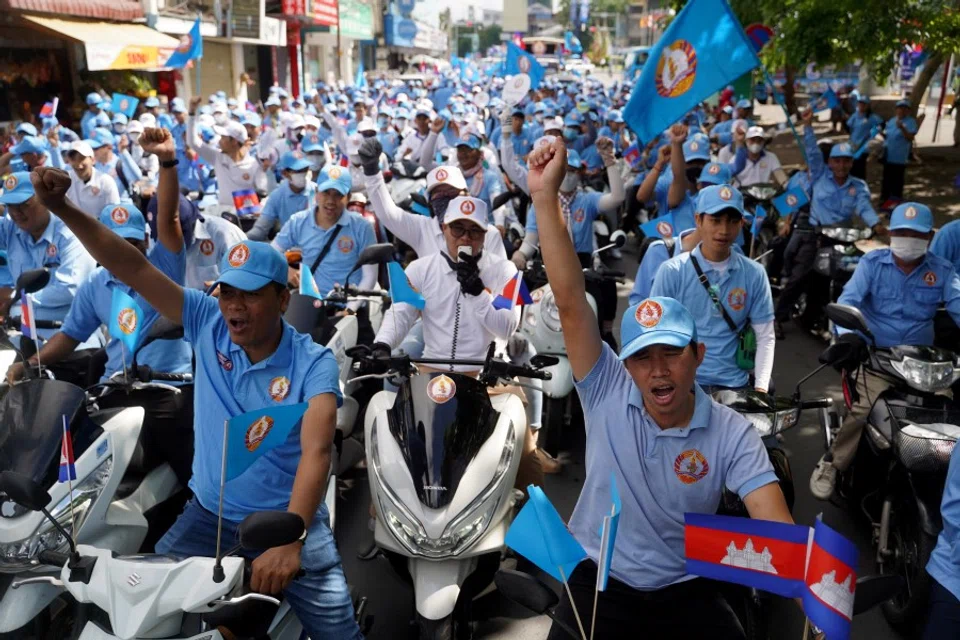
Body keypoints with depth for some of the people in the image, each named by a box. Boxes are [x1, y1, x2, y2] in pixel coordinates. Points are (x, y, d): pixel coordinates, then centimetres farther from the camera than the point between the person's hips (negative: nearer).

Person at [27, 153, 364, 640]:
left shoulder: (313, 363, -17)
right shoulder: (209, 326, -7)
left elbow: (317, 450, -28)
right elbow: (134, 268, -12)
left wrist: (289, 541, -40)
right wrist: (62, 208, -23)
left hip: (291, 521, -3)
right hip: (210, 515, 3)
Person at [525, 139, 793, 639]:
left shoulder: (732, 433, -13)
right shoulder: (607, 392, -15)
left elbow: (775, 526, -19)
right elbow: (570, 303, -25)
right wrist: (545, 196, -33)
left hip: (686, 590, 1)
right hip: (599, 580, 0)